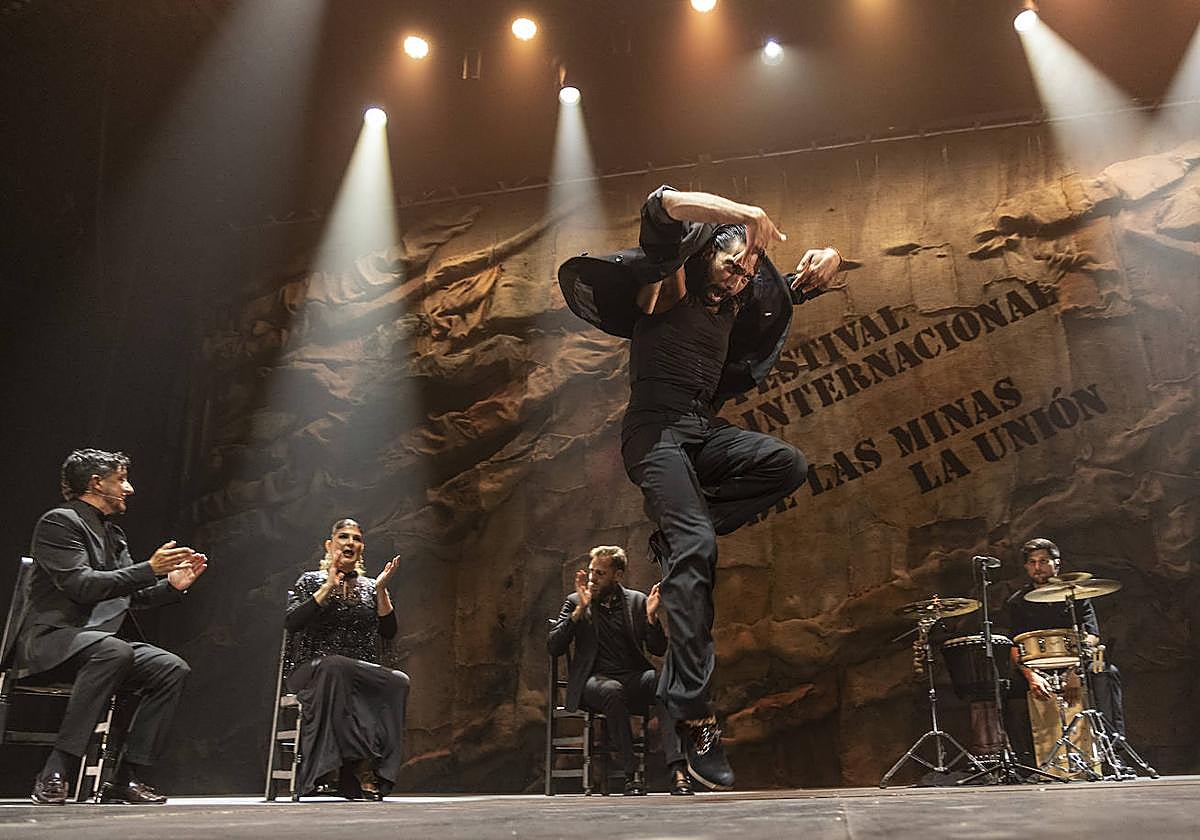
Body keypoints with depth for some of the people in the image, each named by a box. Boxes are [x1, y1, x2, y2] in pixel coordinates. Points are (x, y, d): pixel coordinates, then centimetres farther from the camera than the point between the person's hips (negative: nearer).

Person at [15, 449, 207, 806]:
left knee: (173, 669, -13)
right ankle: (53, 774, -31)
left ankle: (126, 779, -11)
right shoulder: (59, 522, -6)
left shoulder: (113, 535, 19)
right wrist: (149, 569, -21)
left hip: (102, 638, 8)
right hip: (51, 640, -8)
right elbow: (81, 585, -20)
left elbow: (131, 596, 19)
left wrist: (171, 584, 3)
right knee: (115, 651, -38)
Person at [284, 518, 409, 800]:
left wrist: (381, 590, -5)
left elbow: (388, 632, 6)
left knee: (397, 682, -30)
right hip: (311, 670, -2)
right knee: (334, 667, -39)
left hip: (363, 675, 3)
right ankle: (360, 766, -34)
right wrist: (329, 587, -12)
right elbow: (292, 623, -7)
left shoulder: (370, 587, 18)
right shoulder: (311, 581, 10)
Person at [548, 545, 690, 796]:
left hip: (634, 678, 2)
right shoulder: (575, 602, 8)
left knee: (663, 682, -32)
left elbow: (659, 650, 9)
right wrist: (580, 610, -12)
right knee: (612, 691, -37)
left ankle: (677, 770, -40)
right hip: (595, 680, -1)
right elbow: (553, 648, -3)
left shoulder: (637, 601, 12)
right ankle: (632, 774, -28)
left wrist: (651, 617, -10)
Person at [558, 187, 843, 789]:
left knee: (788, 465, -17)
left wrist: (820, 265, 7)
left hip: (704, 431, 7)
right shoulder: (668, 284, 4)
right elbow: (661, 206, -12)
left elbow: (796, 290, 31)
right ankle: (694, 718, -28)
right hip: (656, 427, -7)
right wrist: (742, 215, -24)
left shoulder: (734, 307, 21)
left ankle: (676, 528, -8)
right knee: (697, 547, -25)